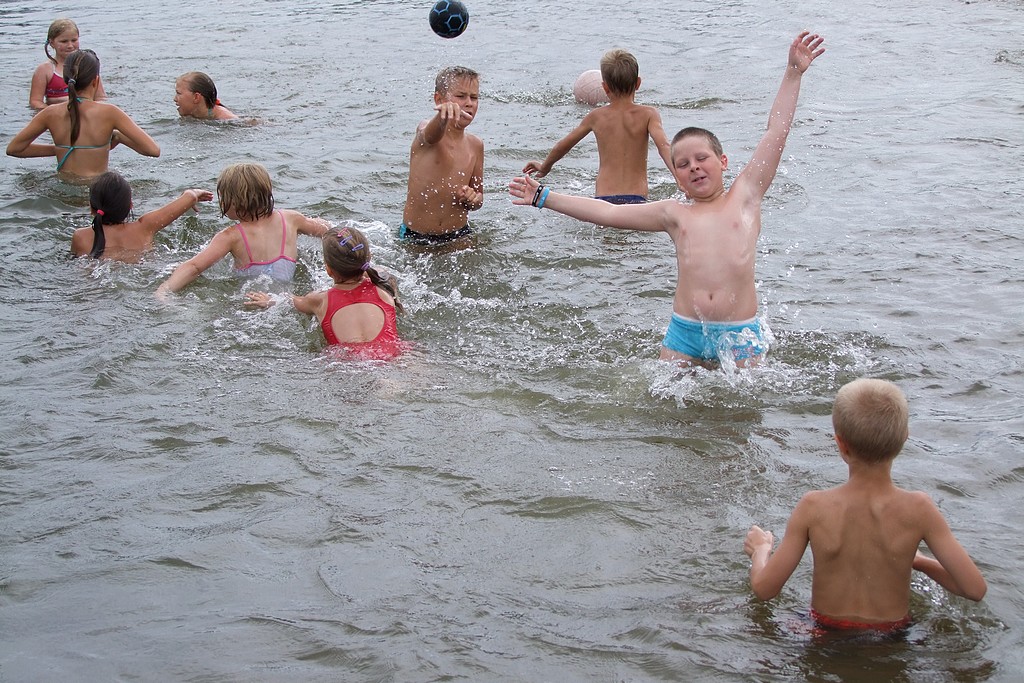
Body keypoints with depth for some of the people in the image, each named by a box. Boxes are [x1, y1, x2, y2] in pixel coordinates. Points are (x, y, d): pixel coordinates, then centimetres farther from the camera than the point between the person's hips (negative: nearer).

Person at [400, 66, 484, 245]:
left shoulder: (475, 145, 3)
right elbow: (430, 134, -40)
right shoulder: (426, 131, -12)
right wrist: (443, 114, -63)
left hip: (458, 237, 4)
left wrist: (473, 199, -11)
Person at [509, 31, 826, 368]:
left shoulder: (744, 196, 9)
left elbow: (776, 131, 8)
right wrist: (543, 197, 15)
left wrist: (793, 73, 7)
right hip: (684, 334, 2)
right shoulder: (674, 214, 12)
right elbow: (608, 213, 14)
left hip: (740, 338, -2)